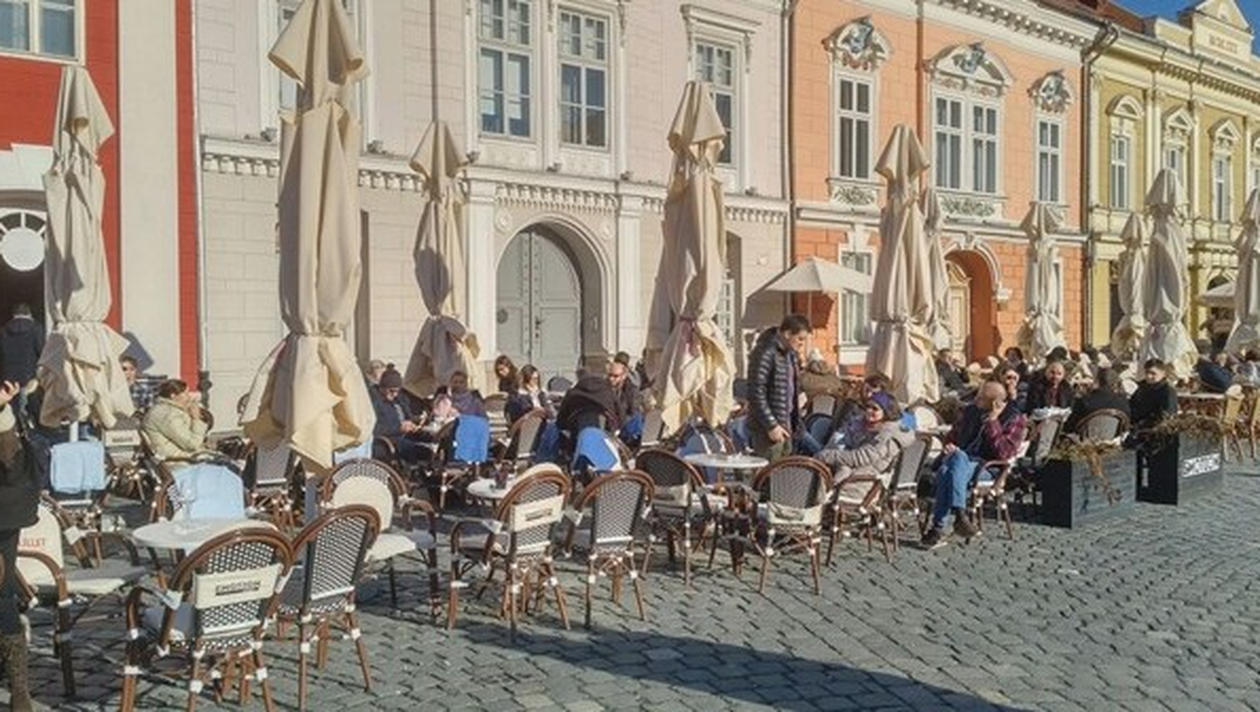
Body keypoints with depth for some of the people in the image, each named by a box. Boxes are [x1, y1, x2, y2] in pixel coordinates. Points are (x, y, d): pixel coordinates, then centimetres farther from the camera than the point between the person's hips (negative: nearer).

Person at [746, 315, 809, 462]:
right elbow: (756, 394, -20)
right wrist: (771, 425, -20)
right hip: (767, 428, -10)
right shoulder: (765, 353, -18)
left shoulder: (791, 354, 12)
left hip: (786, 425, 10)